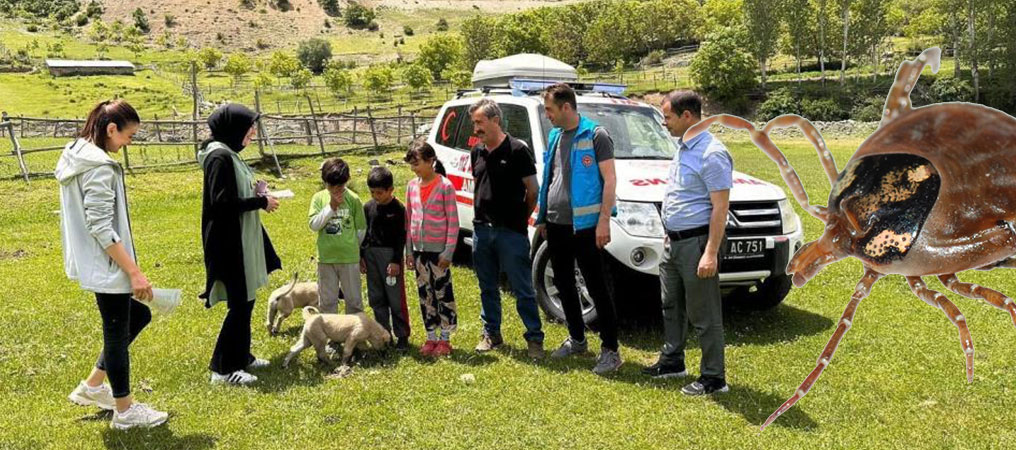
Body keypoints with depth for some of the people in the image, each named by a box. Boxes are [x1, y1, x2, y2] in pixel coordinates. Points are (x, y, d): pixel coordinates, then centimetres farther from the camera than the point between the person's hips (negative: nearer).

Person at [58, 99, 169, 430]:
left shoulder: (75, 157, 9)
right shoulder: (100, 167, -21)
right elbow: (101, 227, -25)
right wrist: (134, 271, -23)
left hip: (92, 264, 10)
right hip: (106, 266, -10)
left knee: (138, 315, 20)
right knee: (117, 333, 3)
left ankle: (92, 386, 27)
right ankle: (125, 411, 18)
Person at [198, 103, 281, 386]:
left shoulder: (228, 154, 13)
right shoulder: (220, 156, -17)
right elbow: (221, 202, -23)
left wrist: (255, 194, 4)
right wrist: (260, 202, -15)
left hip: (240, 240, 10)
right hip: (229, 243, -10)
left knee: (245, 300, 16)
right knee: (239, 304, -5)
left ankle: (241, 356, 28)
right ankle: (222, 368, 3)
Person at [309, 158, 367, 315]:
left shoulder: (353, 199, -5)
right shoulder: (318, 198, -1)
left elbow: (361, 229, 4)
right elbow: (313, 225, -11)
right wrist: (331, 206, -16)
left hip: (349, 257, -1)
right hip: (326, 257, 1)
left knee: (353, 299, 8)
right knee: (327, 300, 10)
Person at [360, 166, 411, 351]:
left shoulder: (398, 209, -8)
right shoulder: (368, 207, 6)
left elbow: (401, 237, -7)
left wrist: (396, 261, -12)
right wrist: (361, 256, 7)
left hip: (390, 255, -5)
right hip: (371, 255, 5)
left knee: (396, 299, -2)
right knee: (376, 299, 10)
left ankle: (402, 336, 6)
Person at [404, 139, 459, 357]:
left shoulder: (445, 186, -10)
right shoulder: (412, 186, 6)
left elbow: (453, 222, -9)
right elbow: (409, 220, 12)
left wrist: (448, 252, -13)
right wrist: (409, 251, 9)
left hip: (438, 249, -5)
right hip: (419, 249, 6)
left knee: (443, 292, 3)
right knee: (425, 294, 11)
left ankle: (445, 339, 13)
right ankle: (431, 337, 21)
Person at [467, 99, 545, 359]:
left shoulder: (517, 150, -9)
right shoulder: (477, 152, 10)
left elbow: (532, 190, -5)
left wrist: (520, 219, 3)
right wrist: (481, 217, 10)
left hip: (511, 232, -6)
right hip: (481, 230, 6)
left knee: (523, 289, -1)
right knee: (487, 288, 15)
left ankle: (534, 338, 7)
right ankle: (491, 334, 27)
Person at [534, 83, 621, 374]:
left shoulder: (595, 135, -9)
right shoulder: (554, 136, 13)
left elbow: (609, 180, -12)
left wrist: (604, 220, -19)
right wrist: (542, 218, 18)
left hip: (584, 225, -8)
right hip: (556, 225, 8)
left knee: (598, 289, -3)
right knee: (564, 285, 16)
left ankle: (610, 350, 3)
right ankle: (577, 340, 30)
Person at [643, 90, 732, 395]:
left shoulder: (711, 154, -19)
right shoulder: (683, 148, 11)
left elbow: (720, 207, -21)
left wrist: (711, 253, -25)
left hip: (696, 243, -10)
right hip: (674, 241, 10)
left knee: (704, 315, -1)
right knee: (672, 306, 20)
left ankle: (713, 378, 9)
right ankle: (672, 361, 35)